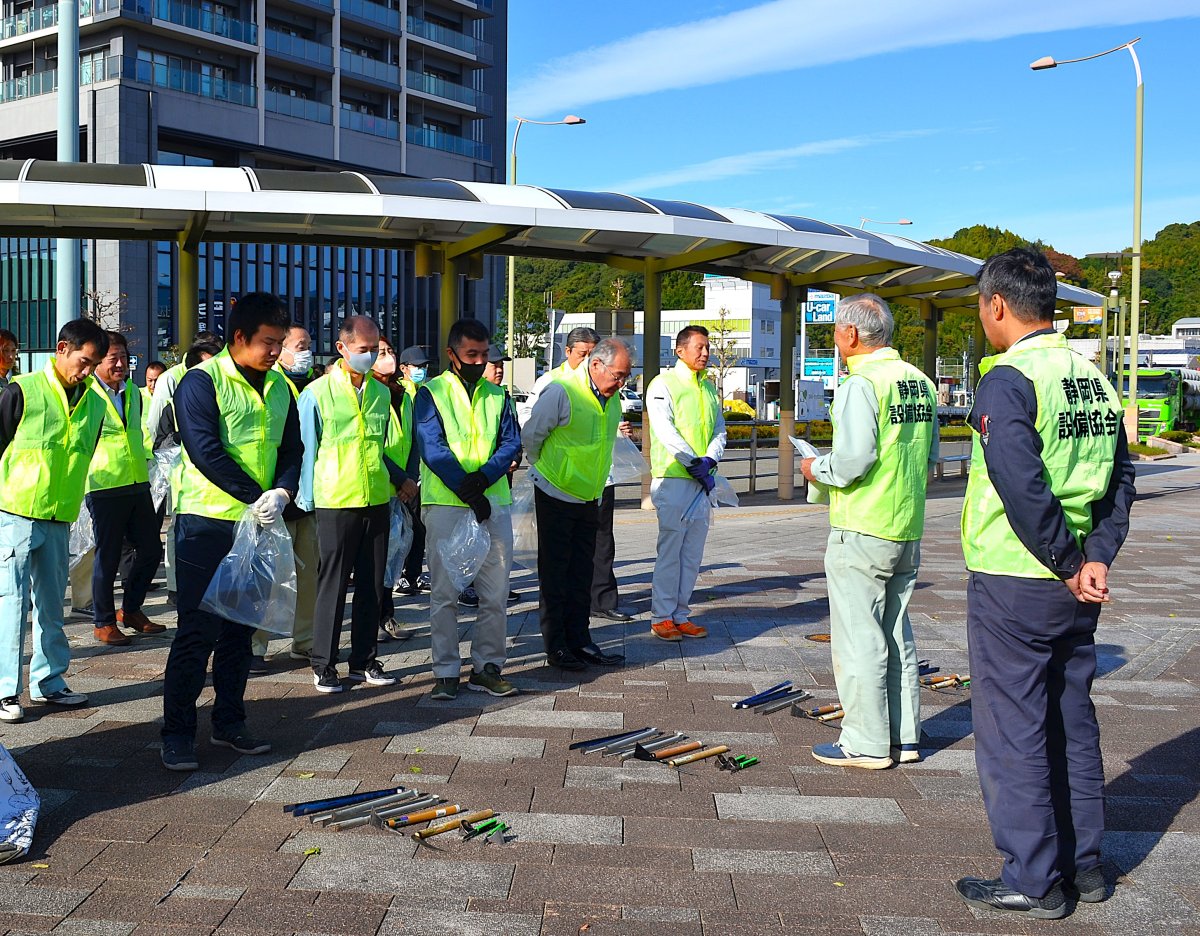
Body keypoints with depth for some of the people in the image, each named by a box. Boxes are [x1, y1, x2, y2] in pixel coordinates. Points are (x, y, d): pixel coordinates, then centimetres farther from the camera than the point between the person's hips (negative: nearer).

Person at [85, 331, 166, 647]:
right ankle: (103, 622, 15)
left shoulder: (133, 392, 14)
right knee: (107, 556, 1)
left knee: (151, 548, 9)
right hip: (104, 487, -7)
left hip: (137, 483, 7)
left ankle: (131, 610, 26)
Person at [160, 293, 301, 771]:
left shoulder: (279, 387, 11)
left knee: (239, 630, 12)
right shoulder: (202, 381, -8)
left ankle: (229, 723, 23)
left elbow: (292, 450, 10)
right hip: (207, 522, -6)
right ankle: (177, 732, 7)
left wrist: (282, 492, -10)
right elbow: (205, 450, -17)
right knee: (197, 631, -3)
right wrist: (257, 495, -17)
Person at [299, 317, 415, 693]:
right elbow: (307, 449, -2)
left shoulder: (381, 393, 11)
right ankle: (324, 665, 12)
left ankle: (363, 660, 21)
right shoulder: (318, 392, -4)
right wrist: (306, 501, -3)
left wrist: (397, 478, 8)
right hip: (335, 503, -5)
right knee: (332, 585, 1)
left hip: (377, 500, 5)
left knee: (372, 585, 9)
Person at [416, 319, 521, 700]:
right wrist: (468, 492, -14)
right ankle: (446, 672, 8)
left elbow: (512, 442, 5)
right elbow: (433, 449, -7)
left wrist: (483, 477, -13)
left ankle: (487, 667, 14)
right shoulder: (431, 393, 3)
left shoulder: (496, 396, 15)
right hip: (445, 503, -4)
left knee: (495, 592, 4)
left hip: (494, 503, 4)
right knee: (445, 593, 0)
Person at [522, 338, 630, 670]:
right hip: (556, 498, -6)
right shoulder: (561, 392, -19)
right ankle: (556, 647, 9)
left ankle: (579, 641, 19)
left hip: (589, 499, 7)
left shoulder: (612, 397, 4)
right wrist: (546, 472, 4)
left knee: (581, 576, 11)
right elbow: (530, 436, -10)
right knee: (555, 575, 2)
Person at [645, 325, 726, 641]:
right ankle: (661, 617, 3)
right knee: (670, 549, -5)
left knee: (693, 551, 8)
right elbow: (665, 431, -13)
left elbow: (719, 429, 13)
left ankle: (680, 615, 16)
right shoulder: (663, 384, -3)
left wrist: (709, 459, -6)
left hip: (703, 481, 7)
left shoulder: (709, 387, 17)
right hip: (672, 479, -7)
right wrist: (696, 464, -16)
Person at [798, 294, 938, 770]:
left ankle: (866, 743, 8)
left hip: (862, 533, -8)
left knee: (858, 636, 1)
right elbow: (929, 459, 16)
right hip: (908, 530, 8)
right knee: (896, 634, 16)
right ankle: (904, 736, 23)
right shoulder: (920, 382, 10)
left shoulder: (861, 384, -15)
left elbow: (851, 463, -22)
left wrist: (815, 468, -4)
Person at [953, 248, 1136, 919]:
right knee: (1072, 722, 18)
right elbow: (1121, 479, 5)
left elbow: (1022, 488, -24)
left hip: (1012, 586, -8)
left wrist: (1067, 565, -14)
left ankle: (1034, 881, 11)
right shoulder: (1094, 379, 8)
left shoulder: (1008, 380, -16)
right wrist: (1096, 559, -3)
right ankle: (1084, 864, 29)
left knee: (1013, 732, 3)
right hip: (1077, 592, 8)